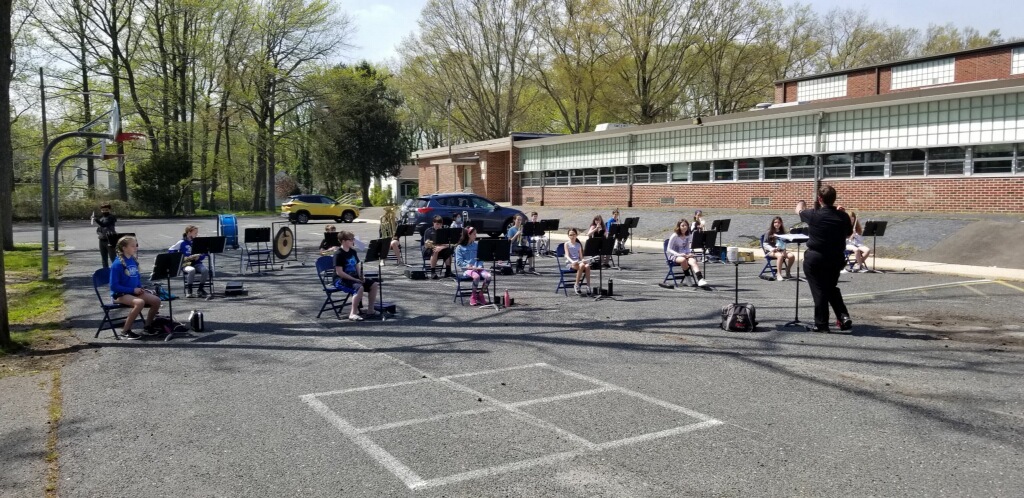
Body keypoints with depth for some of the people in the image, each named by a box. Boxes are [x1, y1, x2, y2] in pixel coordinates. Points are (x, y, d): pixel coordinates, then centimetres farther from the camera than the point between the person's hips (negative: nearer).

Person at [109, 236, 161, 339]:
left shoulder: (134, 261, 7)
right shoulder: (117, 264, -15)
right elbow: (114, 286, -16)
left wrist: (140, 288, 1)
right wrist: (133, 290, -16)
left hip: (135, 291, 7)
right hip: (120, 295, -7)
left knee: (156, 300, -12)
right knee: (140, 302, -34)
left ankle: (147, 327, 7)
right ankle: (125, 331, -19)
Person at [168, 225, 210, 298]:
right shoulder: (182, 243, -3)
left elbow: (204, 255, 9)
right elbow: (170, 251, 1)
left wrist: (199, 256, -14)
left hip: (197, 263, 3)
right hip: (186, 264, -3)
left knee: (205, 270, -29)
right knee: (191, 270, -37)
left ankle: (200, 289, -11)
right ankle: (188, 290, -18)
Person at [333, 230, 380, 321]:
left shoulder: (353, 252, 11)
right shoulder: (338, 254, -14)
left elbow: (357, 266, 19)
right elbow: (339, 272, -19)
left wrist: (360, 276, -2)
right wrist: (355, 279, -19)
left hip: (354, 277, 8)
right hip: (341, 280, -8)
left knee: (374, 284, -5)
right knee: (359, 287, -35)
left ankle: (370, 310, 3)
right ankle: (353, 313, -30)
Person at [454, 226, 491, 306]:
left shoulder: (476, 245, 13)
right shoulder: (460, 247, 1)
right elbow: (459, 262, -5)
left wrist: (479, 266, -7)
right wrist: (470, 267, -15)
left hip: (477, 268, 4)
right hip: (466, 269, -4)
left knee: (488, 276, -26)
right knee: (476, 276, -36)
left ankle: (481, 295, -6)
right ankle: (474, 296, -13)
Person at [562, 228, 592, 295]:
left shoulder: (579, 244, 18)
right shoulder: (567, 244, 6)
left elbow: (581, 256, 13)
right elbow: (567, 255, -7)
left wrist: (583, 260, -11)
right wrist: (572, 261, -27)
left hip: (578, 262, 4)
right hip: (569, 263, -4)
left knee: (587, 266, -31)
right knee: (581, 265, -36)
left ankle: (588, 286, -30)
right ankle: (576, 286, -25)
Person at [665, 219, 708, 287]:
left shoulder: (689, 235, 6)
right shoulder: (674, 236, -9)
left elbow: (687, 247, 15)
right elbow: (669, 249, -10)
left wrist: (689, 254, -8)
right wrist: (679, 254, -24)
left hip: (685, 255, 4)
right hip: (674, 256, -4)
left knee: (693, 261, -30)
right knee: (683, 260, -38)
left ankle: (700, 279, -48)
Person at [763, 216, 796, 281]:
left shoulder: (782, 232, 16)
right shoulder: (769, 232, 2)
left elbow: (784, 243, 20)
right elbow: (765, 244, -1)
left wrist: (784, 249, -3)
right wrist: (771, 249, -20)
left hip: (781, 250, 5)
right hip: (771, 251, -5)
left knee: (792, 256, -23)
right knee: (780, 256, -37)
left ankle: (787, 273, -6)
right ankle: (778, 274, -31)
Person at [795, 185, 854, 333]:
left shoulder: (813, 215, -13)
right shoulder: (843, 216, -4)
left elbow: (798, 210, 10)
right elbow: (849, 232, 16)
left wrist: (801, 203, 33)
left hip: (814, 259, -4)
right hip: (836, 259, 4)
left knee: (819, 290, 4)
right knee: (832, 288, 22)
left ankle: (821, 324, 7)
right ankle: (843, 316, 11)